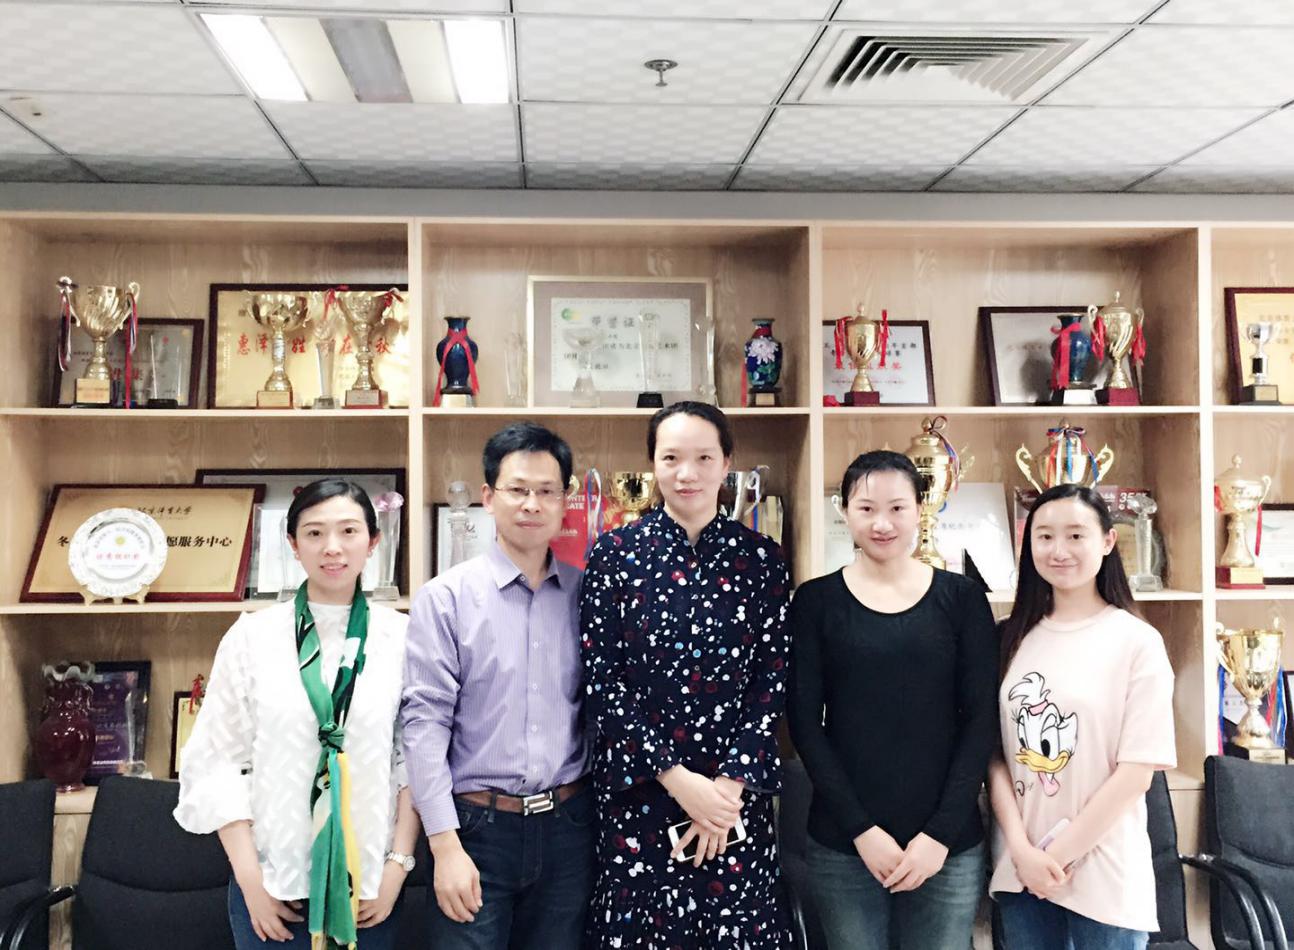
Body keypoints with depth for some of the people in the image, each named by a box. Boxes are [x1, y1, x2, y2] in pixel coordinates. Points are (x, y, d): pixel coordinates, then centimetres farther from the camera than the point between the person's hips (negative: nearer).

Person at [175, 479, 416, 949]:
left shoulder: (401, 637, -1)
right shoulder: (252, 635, -2)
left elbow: (415, 758, 0)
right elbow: (216, 761, -1)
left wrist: (398, 864, -5)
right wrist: (249, 878, -5)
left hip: (368, 883, 0)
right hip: (274, 880, 0)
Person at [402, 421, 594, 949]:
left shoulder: (586, 594, 3)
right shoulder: (445, 597, -6)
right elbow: (425, 722, -8)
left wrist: (598, 822, 2)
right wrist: (445, 844, -12)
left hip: (568, 827, 3)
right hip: (478, 826, -3)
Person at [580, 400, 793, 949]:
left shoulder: (760, 558, 2)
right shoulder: (616, 553, -2)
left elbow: (773, 678, 0)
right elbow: (600, 680, -6)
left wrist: (733, 784, -11)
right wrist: (677, 778, -13)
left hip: (736, 792, 1)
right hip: (638, 790, -1)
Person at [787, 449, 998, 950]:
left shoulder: (960, 598, 2)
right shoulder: (817, 600, 0)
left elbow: (981, 719, -1)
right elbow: (804, 723, -2)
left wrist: (942, 832, -8)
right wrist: (860, 829, -9)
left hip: (947, 843, 1)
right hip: (842, 843, 0)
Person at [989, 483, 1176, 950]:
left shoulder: (1137, 641, -7)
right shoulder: (1014, 638, 3)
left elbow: (1137, 770, -10)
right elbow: (995, 753, 2)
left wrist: (1060, 854, -9)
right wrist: (1023, 850, -9)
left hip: (1103, 874, -3)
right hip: (1019, 870, 3)